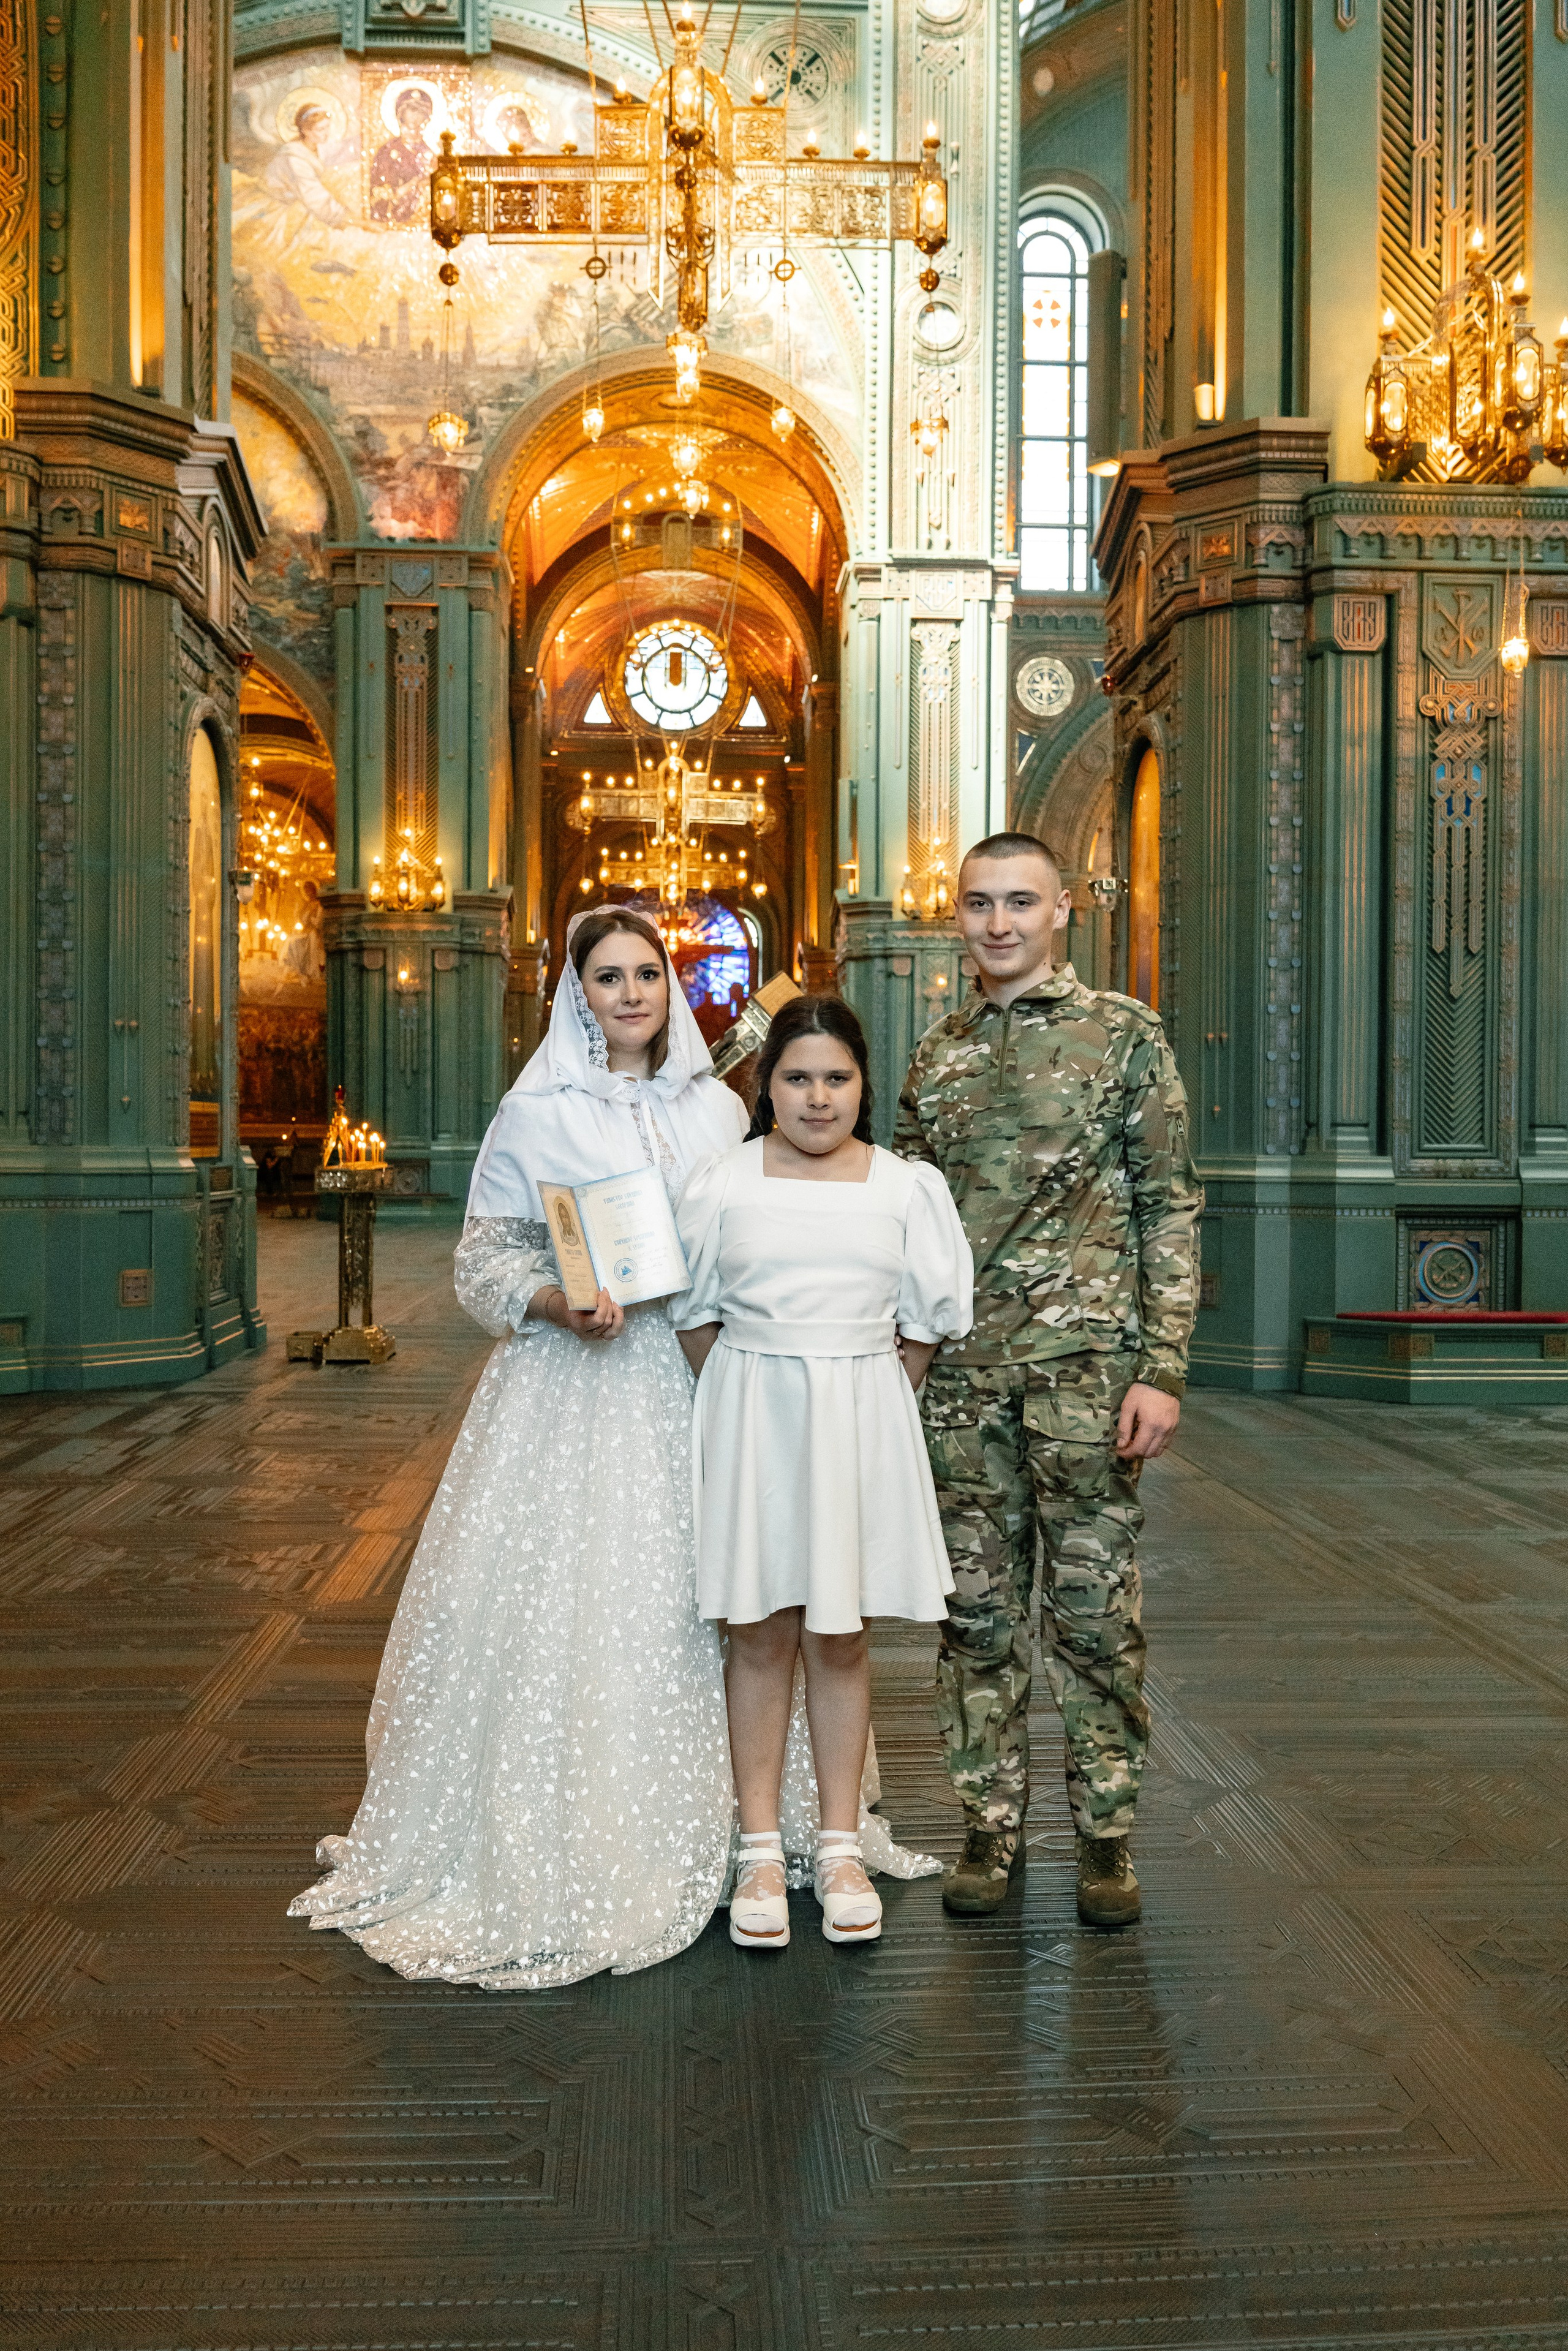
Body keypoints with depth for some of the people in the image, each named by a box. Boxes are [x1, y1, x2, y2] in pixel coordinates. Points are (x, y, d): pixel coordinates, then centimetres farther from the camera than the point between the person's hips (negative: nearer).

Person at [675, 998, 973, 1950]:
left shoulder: (907, 1187, 2)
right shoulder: (722, 1184, 1)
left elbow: (928, 1321, 8)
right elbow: (694, 1314, 8)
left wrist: (870, 1400, 4)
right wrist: (752, 1399, 4)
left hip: (862, 1418, 1)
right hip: (751, 1416, 0)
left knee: (840, 1641, 8)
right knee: (760, 1638, 5)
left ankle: (841, 1849, 21)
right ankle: (761, 1852, 18)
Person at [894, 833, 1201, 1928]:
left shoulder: (1125, 1033, 1)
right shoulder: (937, 1056, 12)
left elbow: (1170, 1209, -2)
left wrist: (1163, 1369, -10)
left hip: (1087, 1361, -3)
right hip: (961, 1375, 4)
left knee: (1096, 1607, 4)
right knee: (979, 1608, 10)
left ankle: (1107, 1833, 19)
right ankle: (992, 1823, 23)